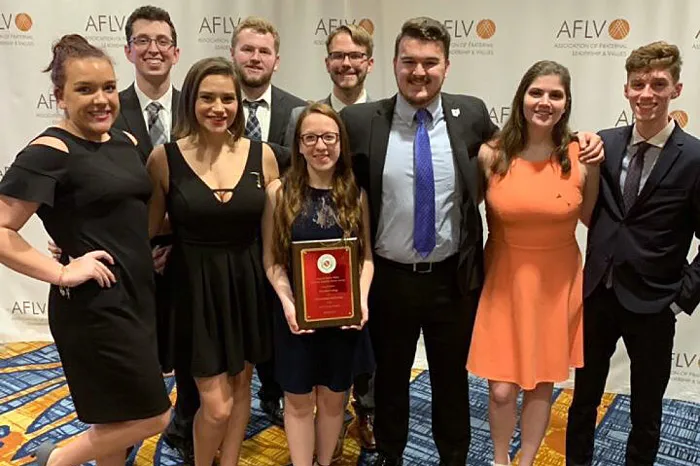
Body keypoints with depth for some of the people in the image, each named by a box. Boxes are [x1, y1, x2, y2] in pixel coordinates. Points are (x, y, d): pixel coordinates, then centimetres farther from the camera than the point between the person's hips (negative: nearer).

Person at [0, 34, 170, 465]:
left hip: (137, 296, 8)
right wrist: (63, 272, -18)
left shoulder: (127, 142, 8)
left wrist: (155, 249, 11)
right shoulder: (49, 152, -14)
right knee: (152, 417, 0)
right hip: (95, 305, -8)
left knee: (119, 418, 19)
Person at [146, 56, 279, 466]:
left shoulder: (261, 155, -3)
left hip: (248, 283, 3)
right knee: (216, 405, 0)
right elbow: (147, 229, 0)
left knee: (241, 387, 17)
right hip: (195, 286, -2)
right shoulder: (165, 158, -8)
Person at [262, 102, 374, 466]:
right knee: (298, 400, 11)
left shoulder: (355, 194, 1)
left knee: (334, 397, 15)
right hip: (297, 313, -2)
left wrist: (362, 299, -12)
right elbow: (272, 259, -3)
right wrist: (287, 303, -17)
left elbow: (366, 256, 3)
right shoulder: (280, 191, -5)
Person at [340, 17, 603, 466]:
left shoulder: (471, 114, -4)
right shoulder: (360, 120, -10)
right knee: (389, 377, 20)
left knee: (452, 379, 20)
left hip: (453, 278, 1)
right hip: (387, 279, 0)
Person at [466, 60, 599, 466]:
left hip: (558, 283, 1)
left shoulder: (580, 156, -8)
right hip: (504, 281, 0)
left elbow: (591, 218, 2)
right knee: (502, 389, 5)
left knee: (541, 383, 15)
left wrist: (595, 169, -10)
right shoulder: (491, 155, -10)